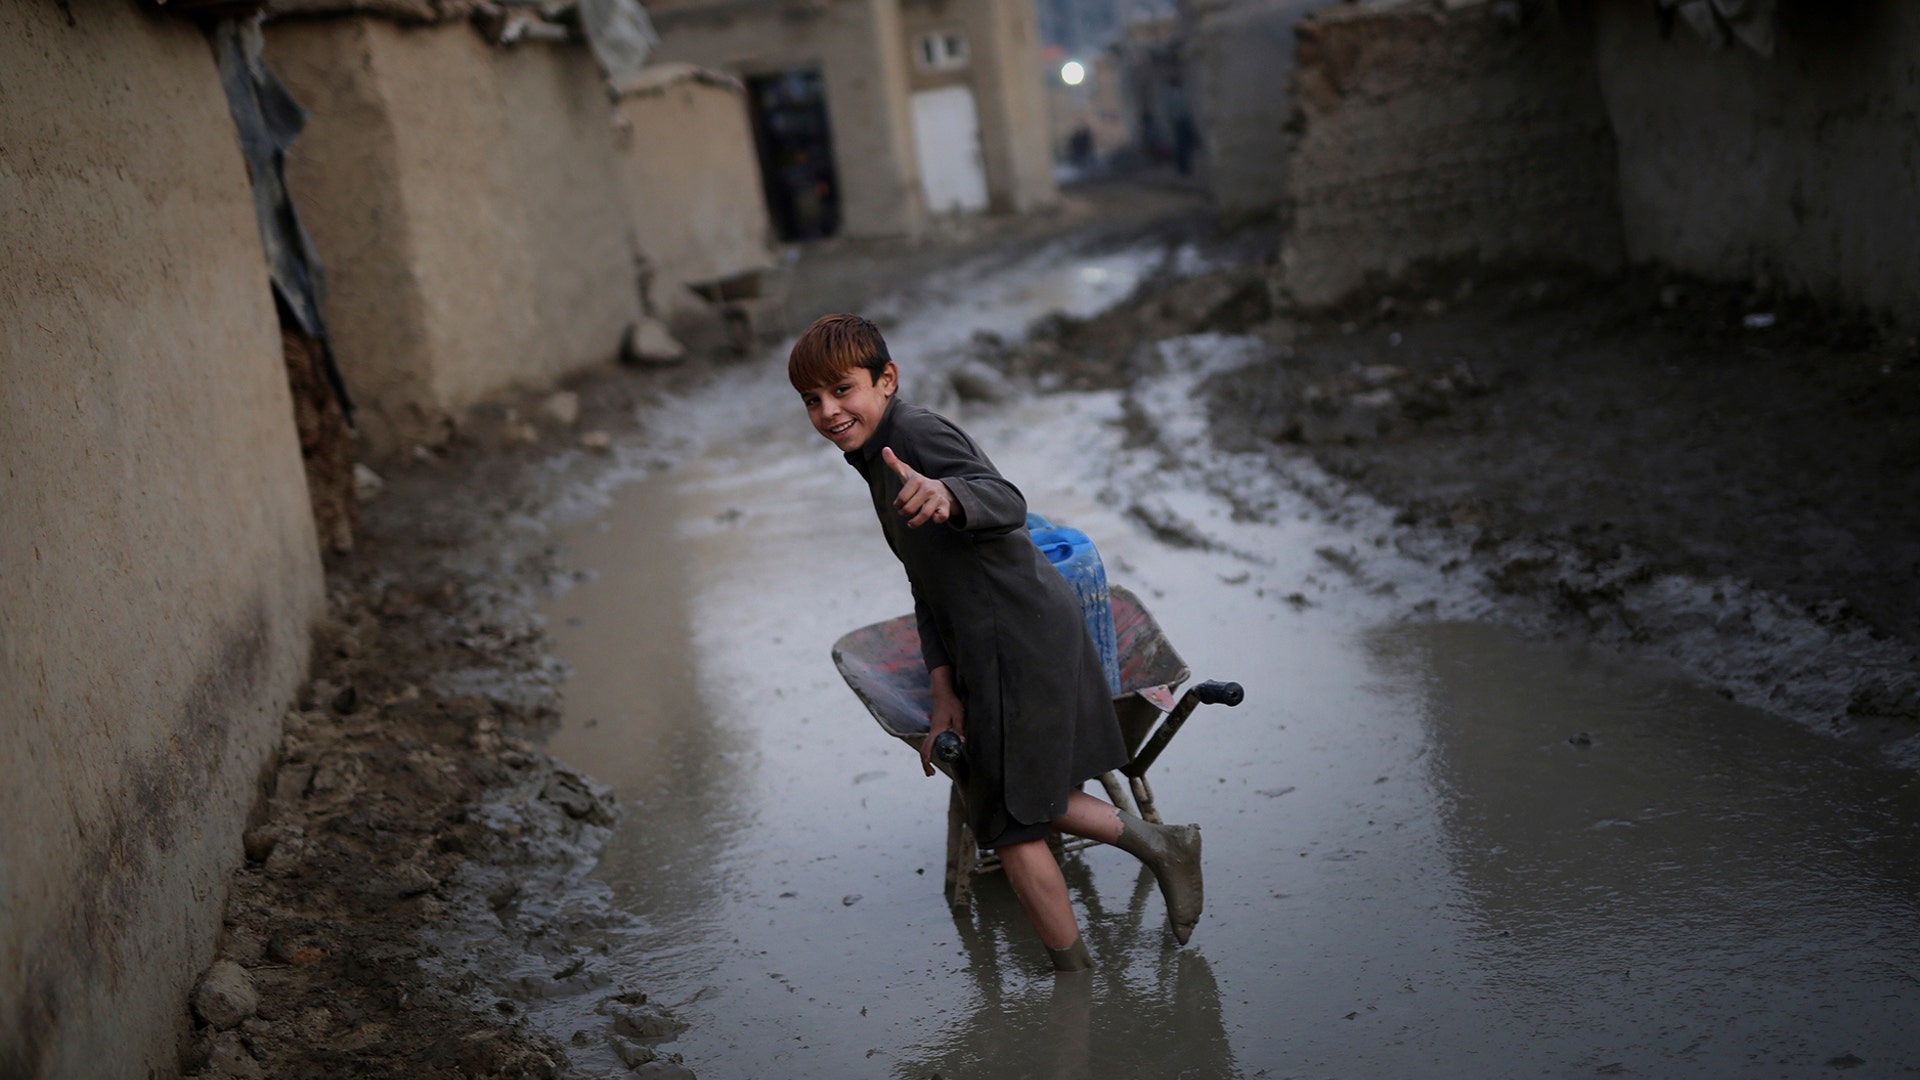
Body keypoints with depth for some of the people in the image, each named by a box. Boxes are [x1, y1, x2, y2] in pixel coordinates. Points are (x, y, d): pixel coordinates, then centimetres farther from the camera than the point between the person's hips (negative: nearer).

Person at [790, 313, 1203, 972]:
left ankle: (1076, 979, 19)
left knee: (1008, 823, 3)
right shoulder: (877, 464, 15)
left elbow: (1005, 502, -34)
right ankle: (1160, 848, 33)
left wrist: (943, 495, -57)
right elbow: (928, 591, 13)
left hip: (1019, 640, -10)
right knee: (1003, 796, 23)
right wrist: (945, 695, 4)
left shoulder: (917, 432, -15)